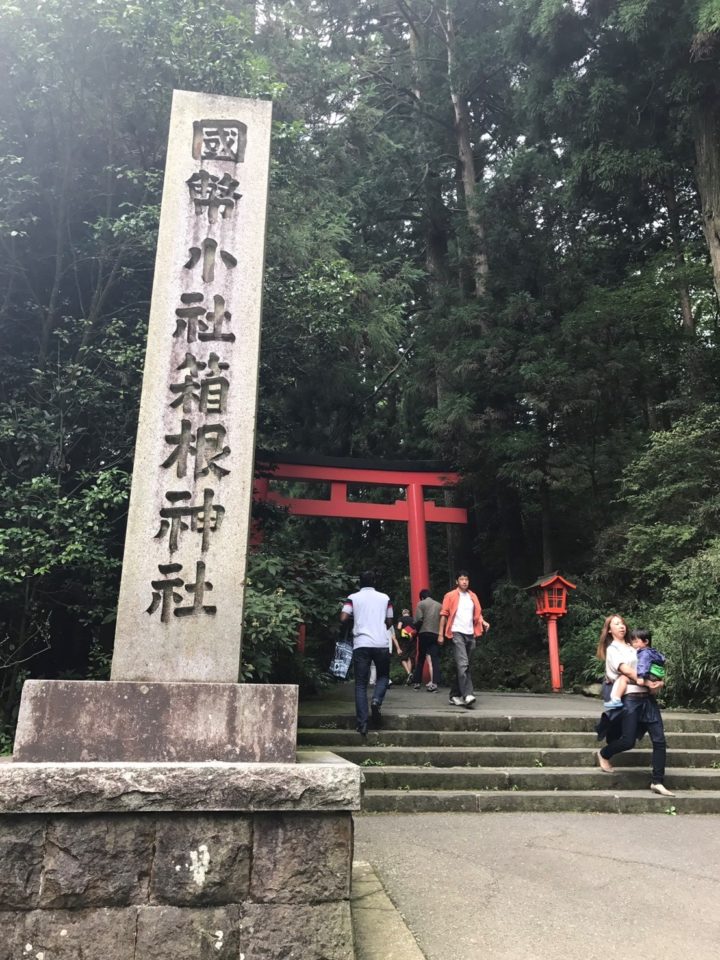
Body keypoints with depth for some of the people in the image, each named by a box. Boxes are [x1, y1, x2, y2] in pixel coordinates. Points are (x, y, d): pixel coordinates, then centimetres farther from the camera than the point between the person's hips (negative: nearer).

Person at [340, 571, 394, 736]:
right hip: (381, 644, 0)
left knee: (360, 684, 5)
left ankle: (362, 724, -3)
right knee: (383, 676, 21)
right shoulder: (384, 598, 10)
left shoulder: (353, 598, 6)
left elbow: (343, 618, -5)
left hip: (361, 644, 0)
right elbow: (389, 622, 12)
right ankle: (376, 700, -8)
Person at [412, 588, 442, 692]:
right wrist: (440, 631, 13)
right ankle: (434, 682, -13)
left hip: (424, 633, -2)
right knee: (435, 659, -1)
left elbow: (418, 619, -8)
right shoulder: (439, 605, 15)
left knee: (421, 659, 9)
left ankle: (417, 682, 15)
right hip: (437, 634, 2)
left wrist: (417, 630, 7)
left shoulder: (421, 604, 3)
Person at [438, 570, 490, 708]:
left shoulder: (473, 596, 15)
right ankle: (467, 694, -24)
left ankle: (455, 695, 17)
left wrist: (484, 622, -3)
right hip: (457, 634, -5)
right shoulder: (450, 596, 2)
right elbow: (444, 615, 1)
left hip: (471, 635, 5)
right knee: (463, 664, -18)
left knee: (463, 666, 8)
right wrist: (441, 634, -4)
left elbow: (477, 614, 19)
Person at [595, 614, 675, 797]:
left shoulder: (633, 647, 21)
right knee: (628, 741, -7)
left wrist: (658, 681, -1)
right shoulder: (612, 649, 1)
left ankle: (657, 782, 2)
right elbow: (626, 670, -11)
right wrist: (647, 683, -17)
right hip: (630, 697, -6)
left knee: (659, 740, -3)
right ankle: (603, 754, 21)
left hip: (647, 697, 6)